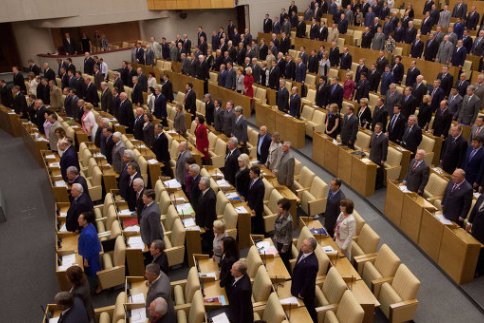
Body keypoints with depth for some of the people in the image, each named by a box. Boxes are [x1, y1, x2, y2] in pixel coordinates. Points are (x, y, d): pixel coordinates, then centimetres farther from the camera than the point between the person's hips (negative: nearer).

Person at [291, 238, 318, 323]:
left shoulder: (312, 264, -40)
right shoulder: (302, 252, -14)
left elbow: (309, 281, -26)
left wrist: (302, 293, -12)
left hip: (306, 291, -8)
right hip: (298, 286, 8)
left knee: (309, 311, 19)